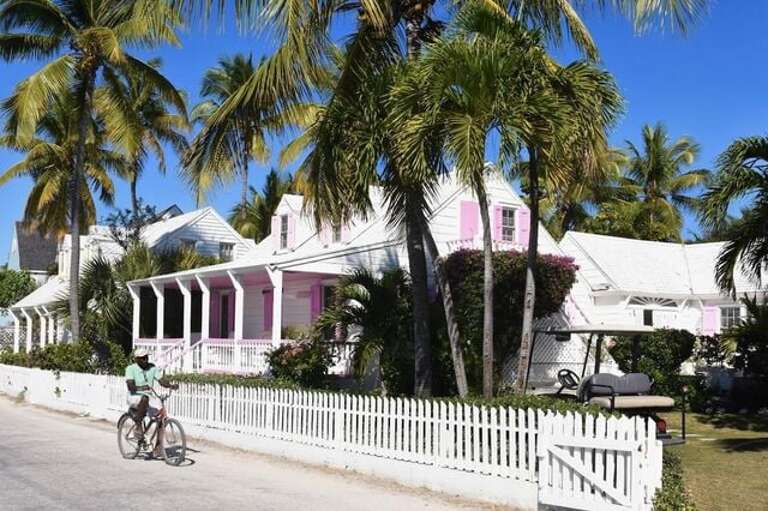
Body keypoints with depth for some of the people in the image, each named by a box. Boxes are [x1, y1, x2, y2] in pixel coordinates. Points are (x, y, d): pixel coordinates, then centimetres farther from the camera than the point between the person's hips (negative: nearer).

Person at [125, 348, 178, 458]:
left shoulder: (152, 368, 6)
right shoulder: (131, 369, -7)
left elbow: (161, 381, -3)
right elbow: (130, 386, -20)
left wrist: (171, 385, -22)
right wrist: (142, 388, -36)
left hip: (148, 398, 5)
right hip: (134, 398, -5)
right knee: (145, 398, -40)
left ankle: (158, 447, -11)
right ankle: (138, 426, -23)